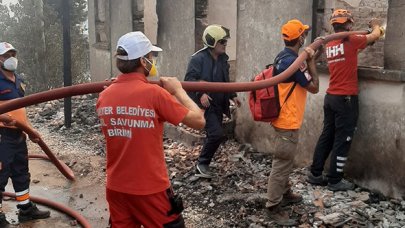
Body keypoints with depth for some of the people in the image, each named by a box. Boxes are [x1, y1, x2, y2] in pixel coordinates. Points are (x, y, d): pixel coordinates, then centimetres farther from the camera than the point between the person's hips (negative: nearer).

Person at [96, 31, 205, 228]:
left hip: (116, 187, 6)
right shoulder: (154, 94, -20)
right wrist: (178, 90, -1)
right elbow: (199, 121, -14)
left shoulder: (104, 96, -2)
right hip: (150, 189, -5)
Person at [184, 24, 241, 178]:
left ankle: (203, 165, 27)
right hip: (204, 104, -8)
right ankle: (202, 163, 2)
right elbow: (189, 79, -18)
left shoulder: (223, 59, 11)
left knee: (213, 135, 12)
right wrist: (200, 94, -30)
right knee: (217, 134, -17)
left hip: (218, 105, 8)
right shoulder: (198, 58, -13)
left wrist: (232, 96, 11)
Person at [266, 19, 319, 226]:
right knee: (282, 164, -4)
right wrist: (311, 61, -9)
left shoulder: (282, 57, 8)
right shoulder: (294, 62, -23)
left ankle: (285, 194, 37)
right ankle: (274, 208, 3)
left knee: (284, 161, 22)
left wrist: (307, 59, 10)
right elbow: (314, 87, -15)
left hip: (282, 118, 11)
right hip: (288, 122, -11)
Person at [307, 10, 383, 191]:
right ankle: (335, 180, 7)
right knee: (342, 140, 1)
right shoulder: (350, 41, -11)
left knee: (327, 136, 13)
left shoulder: (329, 45, 9)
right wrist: (376, 25, 25)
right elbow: (376, 35, 5)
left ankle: (315, 174, 19)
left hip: (331, 97, 7)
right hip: (346, 99, -7)